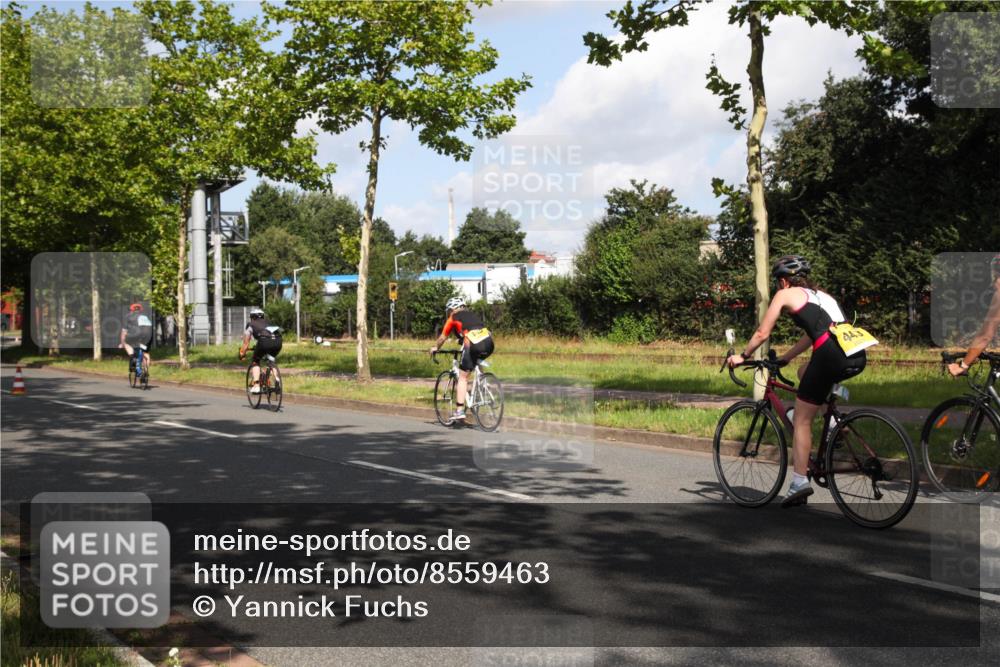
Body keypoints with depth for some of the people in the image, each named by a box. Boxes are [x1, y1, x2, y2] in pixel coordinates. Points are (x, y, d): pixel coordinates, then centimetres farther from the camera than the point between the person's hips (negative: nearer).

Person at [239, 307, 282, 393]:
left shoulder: (251, 325, 27)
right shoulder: (266, 322, 38)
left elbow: (246, 343, 31)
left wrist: (242, 355, 44)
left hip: (264, 341, -4)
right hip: (278, 340, 4)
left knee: (256, 361, 19)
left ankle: (256, 386, 4)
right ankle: (276, 377, 9)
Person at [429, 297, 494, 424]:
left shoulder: (453, 318, 16)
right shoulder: (473, 315, 30)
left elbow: (442, 338, 25)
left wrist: (435, 348, 44)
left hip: (474, 346, -5)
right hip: (489, 343, 5)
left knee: (462, 377, 6)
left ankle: (459, 411, 1)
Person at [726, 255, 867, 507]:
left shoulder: (785, 295, 12)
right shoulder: (820, 294, 31)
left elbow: (762, 334, 13)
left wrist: (742, 357, 28)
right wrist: (784, 358, 45)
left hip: (831, 356, -7)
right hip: (858, 357, 7)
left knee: (801, 421, 6)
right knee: (805, 373, 34)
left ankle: (799, 483, 2)